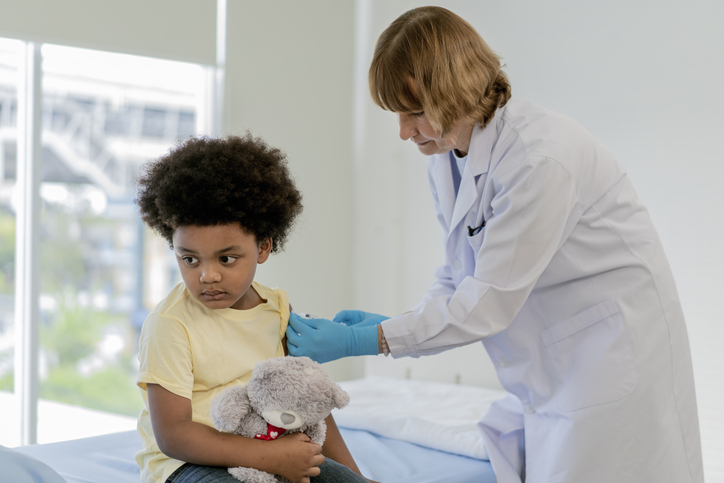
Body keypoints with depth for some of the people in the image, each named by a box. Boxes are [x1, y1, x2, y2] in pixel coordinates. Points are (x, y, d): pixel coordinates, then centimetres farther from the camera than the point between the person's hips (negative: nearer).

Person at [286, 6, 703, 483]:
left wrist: (358, 341, -23)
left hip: (614, 362, -8)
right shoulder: (446, 159, 2)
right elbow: (459, 281, 9)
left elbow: (489, 302, -25)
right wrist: (389, 322, -7)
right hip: (544, 367, 8)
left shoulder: (540, 157, -27)